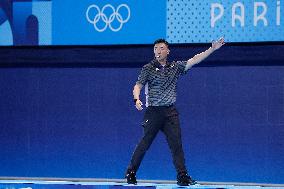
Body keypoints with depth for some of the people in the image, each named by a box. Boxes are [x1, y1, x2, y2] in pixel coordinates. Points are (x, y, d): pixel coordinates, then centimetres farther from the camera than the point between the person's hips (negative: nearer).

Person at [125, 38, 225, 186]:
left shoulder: (175, 67, 10)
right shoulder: (148, 69, -1)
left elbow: (194, 60, 7)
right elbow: (138, 86, -7)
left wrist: (212, 49, 0)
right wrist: (137, 99, -28)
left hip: (171, 112, 3)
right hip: (153, 111, -3)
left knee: (176, 144, -4)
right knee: (145, 143, -1)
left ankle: (182, 176, -4)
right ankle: (131, 173, 12)